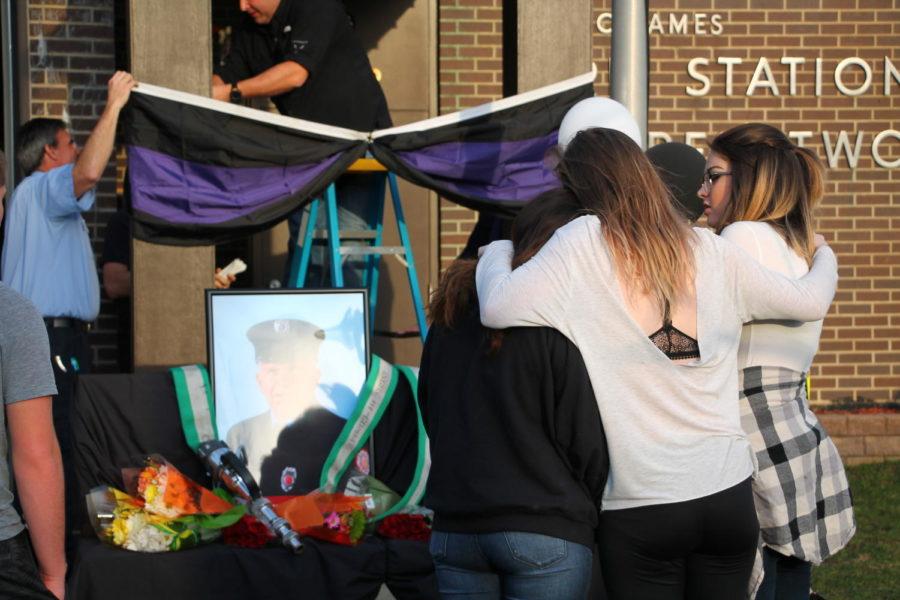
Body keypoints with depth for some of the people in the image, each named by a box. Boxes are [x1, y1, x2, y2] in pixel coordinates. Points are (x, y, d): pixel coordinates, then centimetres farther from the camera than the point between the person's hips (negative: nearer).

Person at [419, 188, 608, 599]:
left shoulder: (451, 312, 12)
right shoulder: (558, 320, -9)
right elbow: (585, 438, -8)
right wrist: (588, 512, 7)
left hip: (454, 529, 6)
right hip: (544, 534, -6)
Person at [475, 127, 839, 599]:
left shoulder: (584, 243, -8)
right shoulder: (711, 251, 5)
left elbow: (498, 308, -17)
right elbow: (811, 302, 14)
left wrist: (498, 251, 6)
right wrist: (824, 256, 37)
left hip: (638, 505, -3)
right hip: (727, 491, 3)